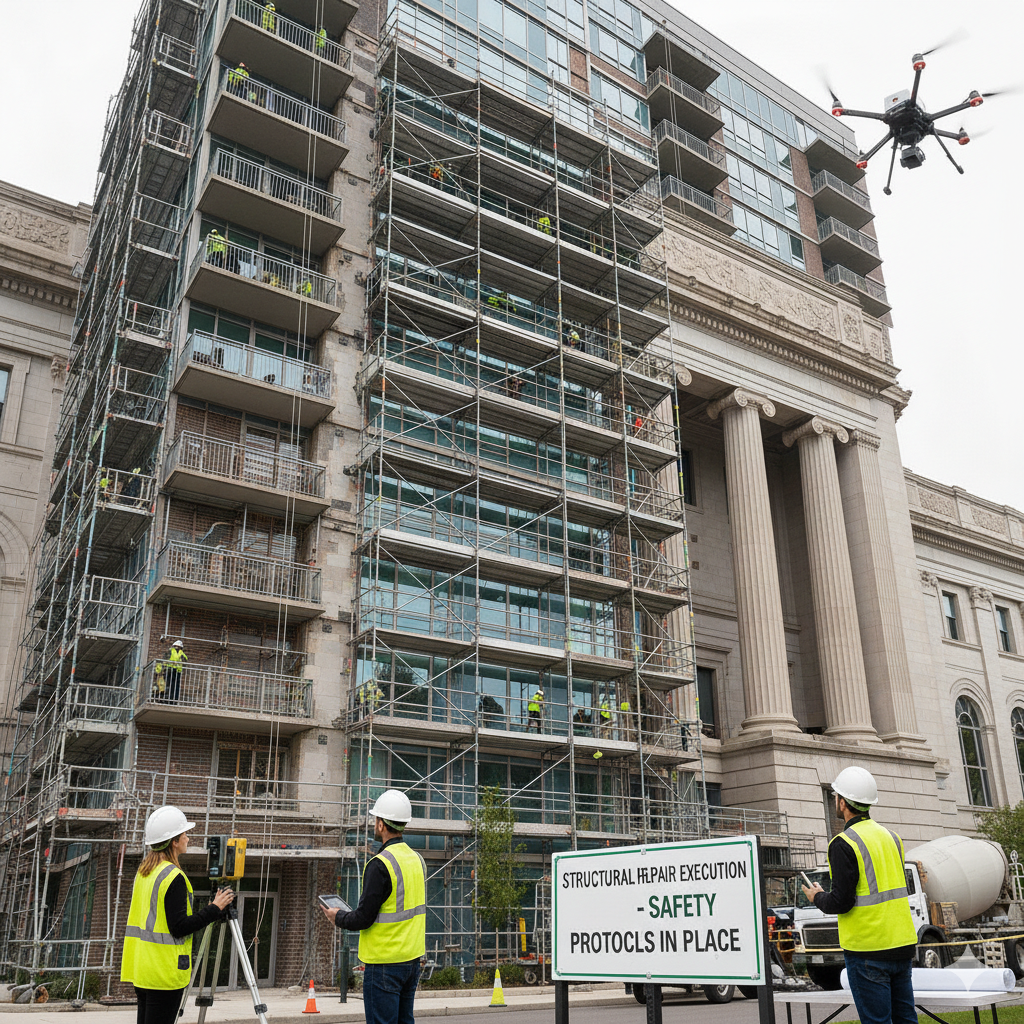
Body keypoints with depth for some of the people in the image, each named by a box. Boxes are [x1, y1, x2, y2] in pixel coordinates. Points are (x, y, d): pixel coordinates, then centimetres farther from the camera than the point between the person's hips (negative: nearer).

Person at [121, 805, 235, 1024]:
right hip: (164, 972, -9)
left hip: (141, 967, 9)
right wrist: (214, 909, -12)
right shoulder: (173, 877, -17)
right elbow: (179, 927, -19)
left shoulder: (143, 871, 11)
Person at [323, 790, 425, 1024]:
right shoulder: (417, 859, 8)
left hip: (384, 963, -8)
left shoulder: (380, 864, -18)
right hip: (412, 959, 8)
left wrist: (338, 917, 3)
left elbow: (363, 919, -17)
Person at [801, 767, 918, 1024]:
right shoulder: (890, 837, 10)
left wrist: (817, 898, 2)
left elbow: (841, 902, -16)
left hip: (868, 950, -7)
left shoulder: (844, 843, -14)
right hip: (902, 945, 7)